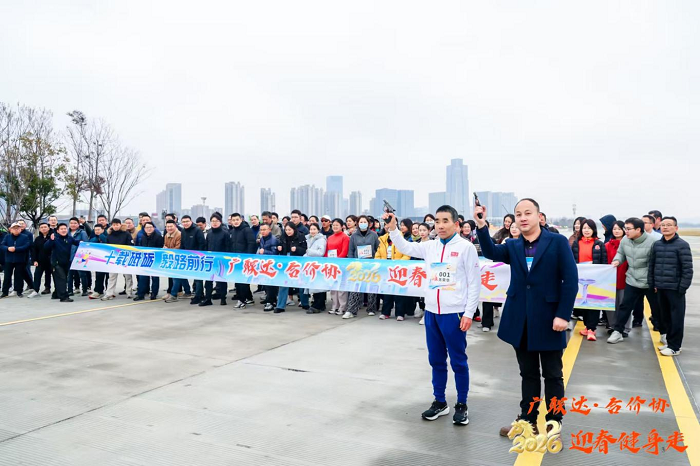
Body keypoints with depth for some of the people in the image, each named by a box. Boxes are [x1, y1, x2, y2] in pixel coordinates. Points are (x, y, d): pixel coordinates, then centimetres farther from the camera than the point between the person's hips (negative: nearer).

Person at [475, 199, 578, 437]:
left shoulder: (558, 242, -5)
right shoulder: (513, 246, 7)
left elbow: (571, 280, -9)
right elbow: (491, 253, -13)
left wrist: (563, 315, -15)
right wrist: (481, 226, -26)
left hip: (548, 319, -3)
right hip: (521, 320, 4)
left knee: (552, 374, 10)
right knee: (528, 374, 16)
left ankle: (553, 423, 24)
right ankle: (528, 419, 28)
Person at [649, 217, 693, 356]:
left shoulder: (682, 245, -8)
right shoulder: (657, 245, 7)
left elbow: (687, 269, -10)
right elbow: (651, 265, 13)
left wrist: (683, 287, -13)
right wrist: (652, 284, 9)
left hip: (675, 289, -5)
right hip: (660, 288, 5)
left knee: (676, 318, 1)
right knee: (664, 316, 14)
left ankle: (674, 346, 8)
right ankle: (668, 339, 28)